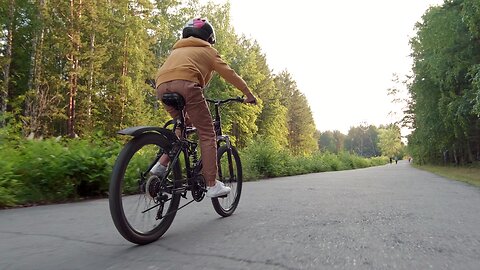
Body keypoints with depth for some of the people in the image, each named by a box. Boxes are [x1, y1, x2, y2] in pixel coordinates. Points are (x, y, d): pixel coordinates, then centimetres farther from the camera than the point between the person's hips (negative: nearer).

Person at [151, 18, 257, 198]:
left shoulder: (177, 50, 39)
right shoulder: (207, 50, 24)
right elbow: (229, 73, 17)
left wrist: (186, 112, 46)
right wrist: (248, 93, 25)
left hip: (162, 86, 6)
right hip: (185, 84, -6)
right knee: (207, 134, 0)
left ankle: (162, 164, 12)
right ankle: (212, 185, -3)